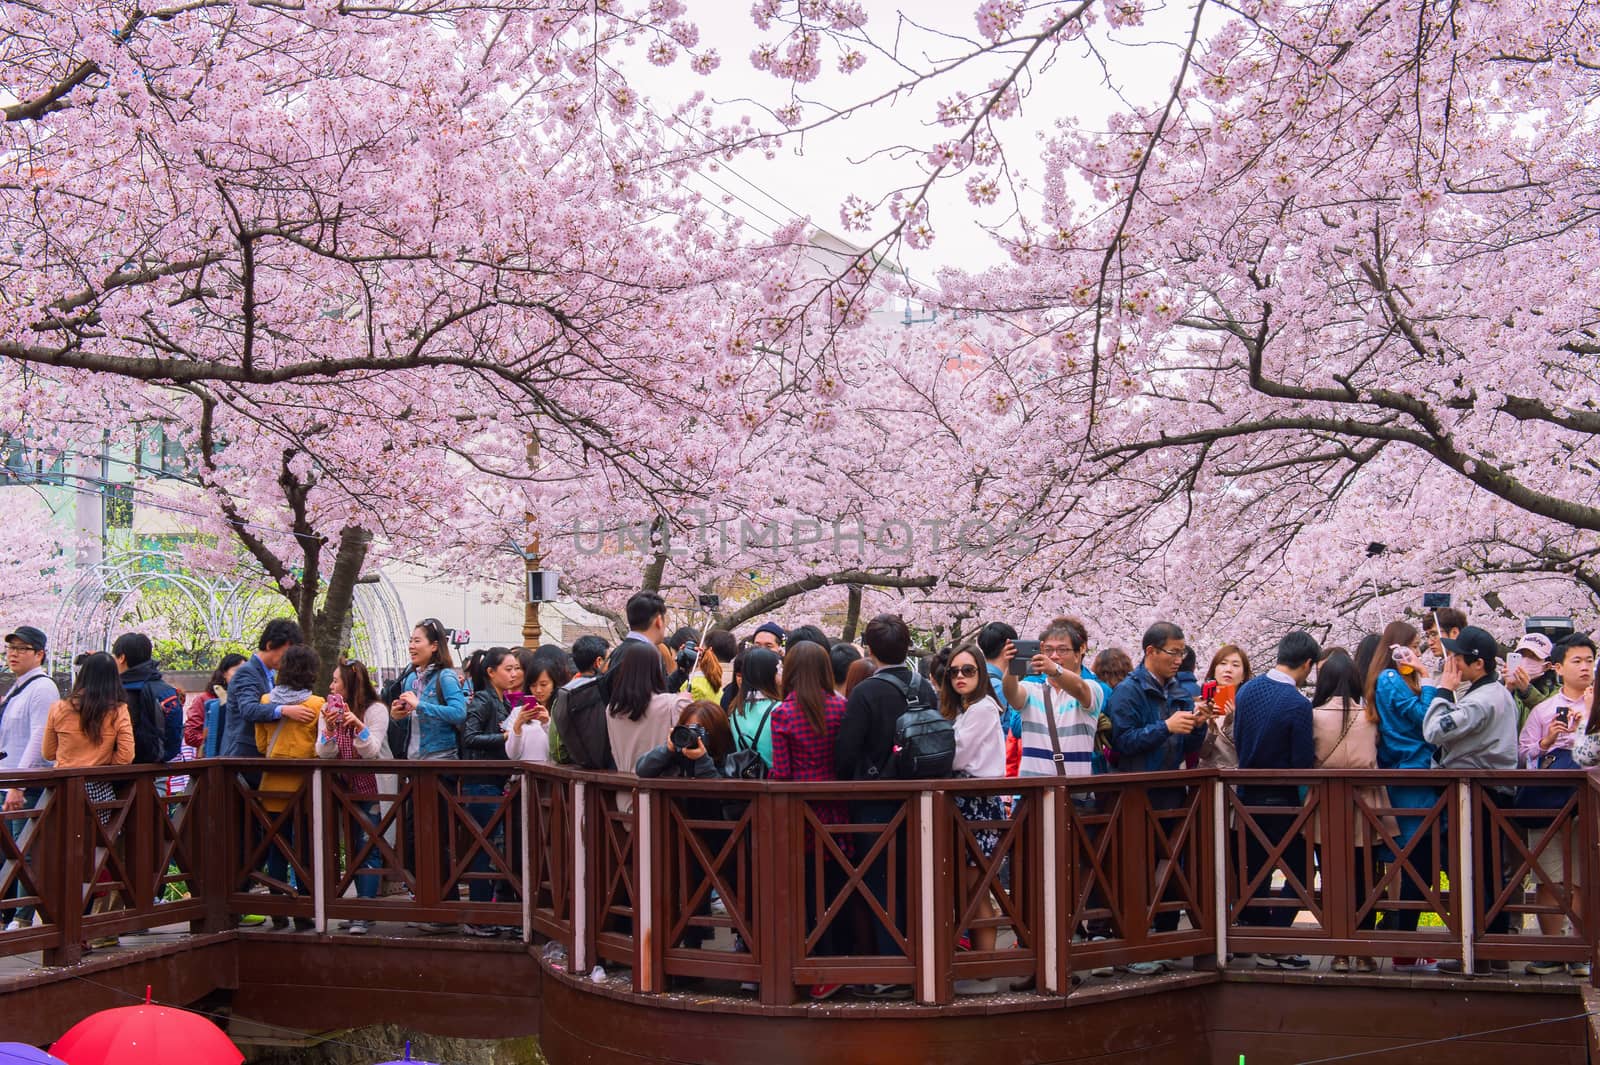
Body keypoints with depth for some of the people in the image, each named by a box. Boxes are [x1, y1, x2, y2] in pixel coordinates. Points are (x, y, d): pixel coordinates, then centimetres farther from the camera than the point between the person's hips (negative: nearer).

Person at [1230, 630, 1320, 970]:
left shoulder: (1246, 690, 0)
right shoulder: (1298, 705, -20)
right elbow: (1303, 763, -18)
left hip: (1248, 796, 6)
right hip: (1283, 801, -6)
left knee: (1256, 872, 15)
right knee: (1299, 874, 5)